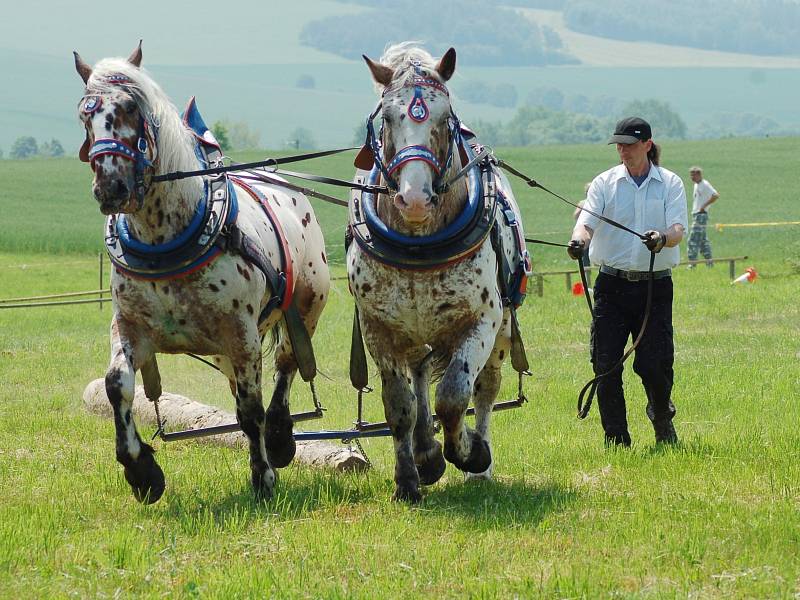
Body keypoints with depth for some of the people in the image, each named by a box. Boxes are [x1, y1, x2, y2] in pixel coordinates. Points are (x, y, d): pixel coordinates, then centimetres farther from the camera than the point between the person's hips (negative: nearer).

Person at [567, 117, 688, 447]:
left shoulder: (670, 184, 5)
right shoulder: (604, 183, 6)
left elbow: (678, 228, -8)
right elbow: (588, 221, -8)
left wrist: (663, 238, -32)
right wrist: (578, 240, -31)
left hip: (656, 285, -1)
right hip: (613, 283, 1)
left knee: (655, 364, -5)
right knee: (606, 364, -4)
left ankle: (662, 418, 28)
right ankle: (616, 439, 8)